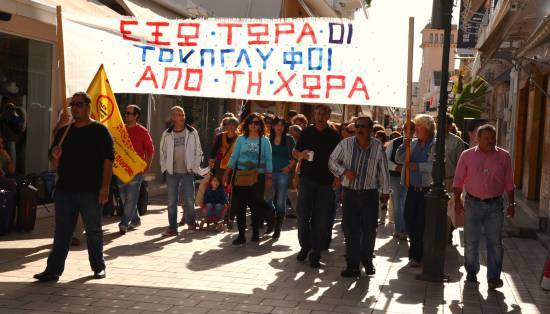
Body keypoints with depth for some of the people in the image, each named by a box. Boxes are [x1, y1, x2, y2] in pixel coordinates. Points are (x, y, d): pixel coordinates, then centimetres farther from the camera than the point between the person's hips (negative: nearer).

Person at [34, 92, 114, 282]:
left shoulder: (99, 131, -2)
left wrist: (105, 187, -14)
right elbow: (55, 160, 21)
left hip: (90, 191, -4)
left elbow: (108, 159, -7)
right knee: (61, 232, 5)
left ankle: (98, 267, 20)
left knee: (93, 230, 7)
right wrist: (55, 156, -4)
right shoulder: (63, 132, 14)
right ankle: (53, 270, 8)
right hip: (64, 189, 5)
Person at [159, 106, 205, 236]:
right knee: (172, 201, 4)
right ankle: (172, 227, 12)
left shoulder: (192, 132, 1)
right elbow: (162, 153, 13)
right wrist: (164, 168, 4)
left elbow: (198, 151, 5)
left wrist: (195, 167, -2)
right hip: (172, 173, 2)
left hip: (187, 172, -1)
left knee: (189, 200, -1)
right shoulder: (167, 134, 5)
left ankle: (191, 221, 23)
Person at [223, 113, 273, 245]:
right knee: (239, 205, -1)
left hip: (258, 177, -1)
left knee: (256, 205, 2)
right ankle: (241, 235, 5)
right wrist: (227, 173, 3)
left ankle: (255, 232, 18)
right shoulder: (241, 139, 7)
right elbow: (234, 157, 9)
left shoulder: (264, 141, 4)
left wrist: (268, 178, -1)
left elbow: (268, 160, 4)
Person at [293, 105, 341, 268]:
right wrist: (301, 155, -9)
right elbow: (294, 152, 13)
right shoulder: (307, 132, 8)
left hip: (326, 181, -1)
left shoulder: (334, 135, 4)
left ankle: (315, 254, 6)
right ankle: (305, 246, 21)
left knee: (322, 219, -1)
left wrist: (337, 178, -5)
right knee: (303, 216, 1)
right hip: (307, 178, 1)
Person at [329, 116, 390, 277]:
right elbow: (332, 161, 8)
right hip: (350, 193, 0)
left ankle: (367, 260, 26)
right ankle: (352, 265, 8)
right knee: (350, 230, 1)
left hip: (370, 194, 0)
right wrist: (344, 171, -9)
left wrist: (385, 191, 9)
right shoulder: (345, 144, -2)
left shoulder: (378, 146, -1)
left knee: (369, 230, 5)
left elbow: (384, 170, 7)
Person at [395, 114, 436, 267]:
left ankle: (416, 256, 13)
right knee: (409, 218, 9)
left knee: (421, 223, 1)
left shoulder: (435, 146, -7)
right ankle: (416, 251, 29)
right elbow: (399, 159, 10)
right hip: (412, 188, 6)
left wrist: (418, 166, -20)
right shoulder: (413, 143, 11)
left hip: (427, 189, -6)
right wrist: (404, 146, -5)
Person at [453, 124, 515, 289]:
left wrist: (511, 203, 4)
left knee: (495, 243, -1)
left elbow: (509, 183, 7)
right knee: (471, 241, 7)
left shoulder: (504, 156, 3)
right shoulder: (467, 155, 1)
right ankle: (471, 273, 22)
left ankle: (494, 278, 3)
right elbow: (458, 181, 3)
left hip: (495, 204, 0)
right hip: (473, 203, 0)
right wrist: (457, 201, -2)